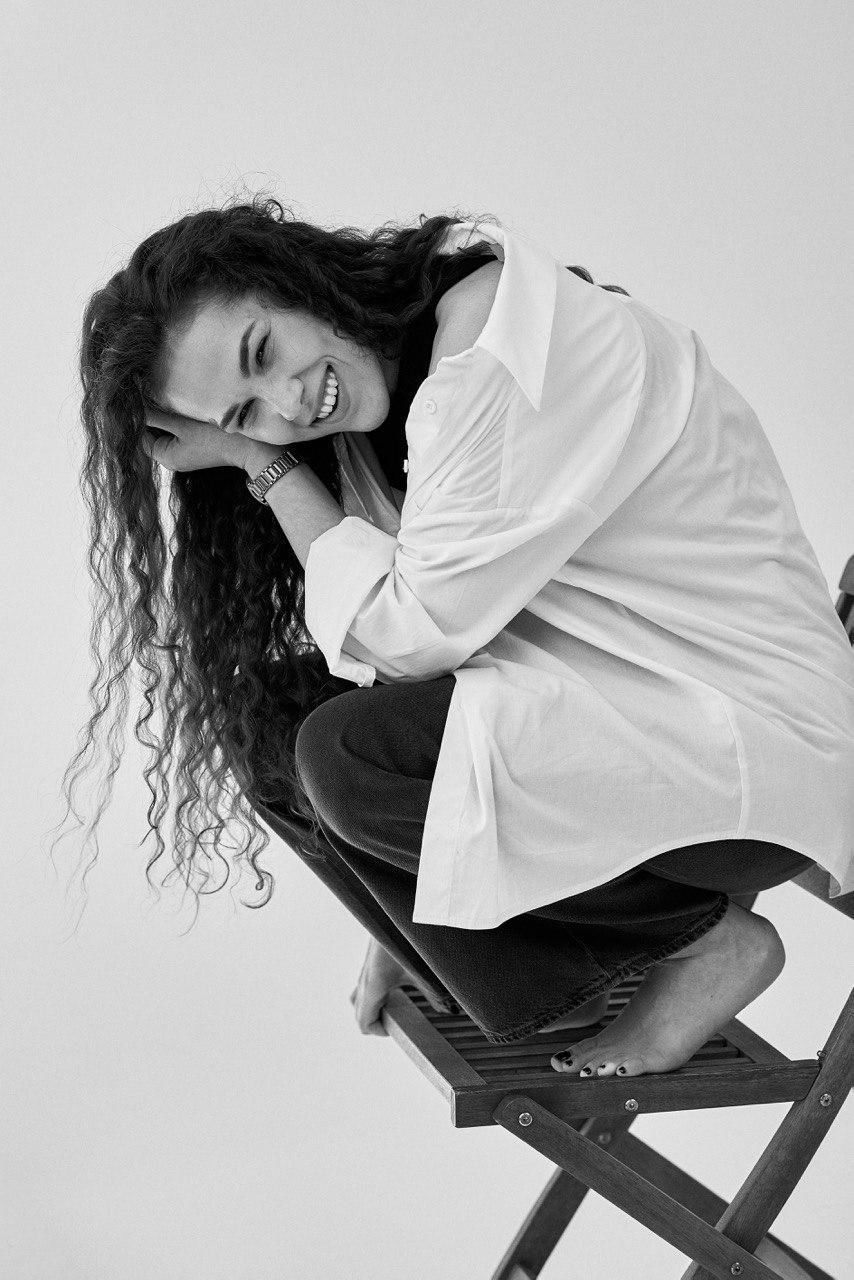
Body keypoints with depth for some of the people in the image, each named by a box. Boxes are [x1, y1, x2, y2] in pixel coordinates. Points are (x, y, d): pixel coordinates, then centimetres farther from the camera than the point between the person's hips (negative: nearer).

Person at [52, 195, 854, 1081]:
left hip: (750, 742, -8)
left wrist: (267, 468, -12)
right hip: (583, 702, 8)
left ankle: (708, 939, -7)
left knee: (352, 757, -23)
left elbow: (411, 634, -18)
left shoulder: (494, 358, -23)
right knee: (273, 718, -1)